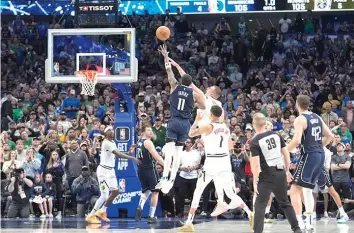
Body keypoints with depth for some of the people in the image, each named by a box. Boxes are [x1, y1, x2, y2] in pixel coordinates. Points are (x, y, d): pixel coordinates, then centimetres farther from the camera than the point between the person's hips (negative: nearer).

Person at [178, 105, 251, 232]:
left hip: (211, 163, -5)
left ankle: (189, 223, -2)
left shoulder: (208, 127, -8)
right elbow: (231, 146, 21)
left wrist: (197, 120, 13)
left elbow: (191, 133, 0)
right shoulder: (226, 128, 10)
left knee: (198, 191, 5)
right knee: (231, 193, 15)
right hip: (225, 162, 5)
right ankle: (250, 213, 0)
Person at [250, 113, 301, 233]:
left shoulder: (255, 142, -11)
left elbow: (256, 164, -15)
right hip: (280, 173, 5)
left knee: (260, 205, 1)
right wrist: (287, 171, 17)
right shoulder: (276, 135, 4)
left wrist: (255, 180, -8)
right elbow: (286, 154, 7)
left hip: (267, 176, -5)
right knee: (285, 203, 18)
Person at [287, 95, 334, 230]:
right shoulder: (316, 117, 13)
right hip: (320, 155, 8)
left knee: (295, 189, -7)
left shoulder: (300, 119, -11)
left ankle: (299, 223, -16)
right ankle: (309, 222, 19)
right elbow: (330, 136, 18)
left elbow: (296, 140, -23)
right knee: (307, 190, 20)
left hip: (308, 155, -8)